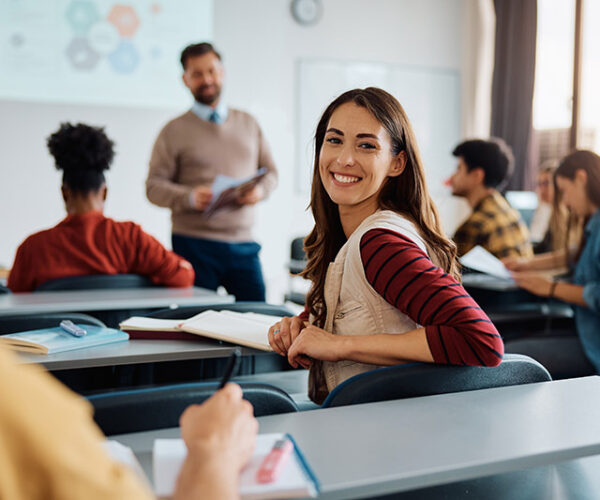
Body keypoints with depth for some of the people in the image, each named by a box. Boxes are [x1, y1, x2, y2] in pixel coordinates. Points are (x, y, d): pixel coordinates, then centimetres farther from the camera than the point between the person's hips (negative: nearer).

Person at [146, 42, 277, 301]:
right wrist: (190, 197, -19)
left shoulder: (248, 124, 16)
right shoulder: (174, 130, 4)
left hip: (243, 243, 3)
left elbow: (270, 171, 18)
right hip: (194, 244, -2)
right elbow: (154, 186, -1)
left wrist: (260, 189, -5)